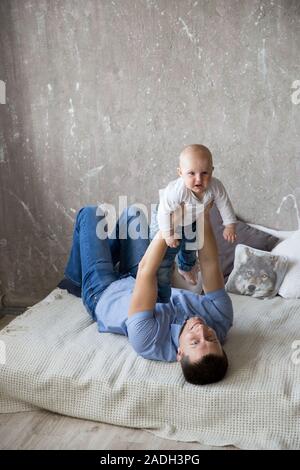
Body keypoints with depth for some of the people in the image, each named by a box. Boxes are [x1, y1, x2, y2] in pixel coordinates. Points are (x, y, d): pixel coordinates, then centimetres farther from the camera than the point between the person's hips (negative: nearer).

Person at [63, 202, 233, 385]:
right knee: (132, 212, 16)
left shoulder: (151, 343, -48)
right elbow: (210, 263, -37)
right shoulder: (221, 320, -35)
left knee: (90, 213, 6)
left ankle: (75, 279, 35)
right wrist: (204, 218, -48)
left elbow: (145, 272, -51)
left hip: (102, 293, -5)